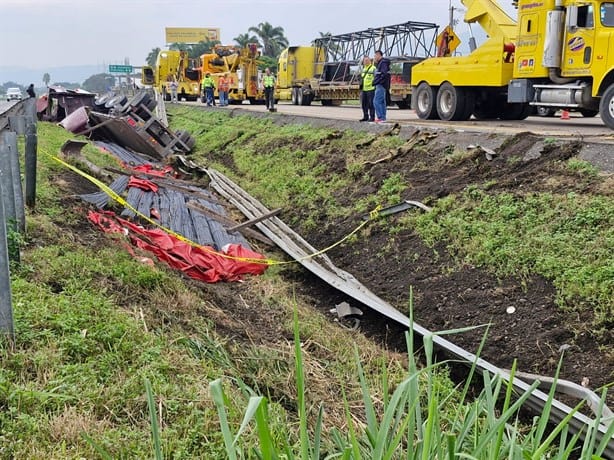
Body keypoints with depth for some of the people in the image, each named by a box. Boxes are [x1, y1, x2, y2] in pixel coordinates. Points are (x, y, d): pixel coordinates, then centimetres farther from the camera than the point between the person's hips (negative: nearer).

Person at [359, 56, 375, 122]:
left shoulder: (373, 68, -6)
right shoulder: (363, 69, 18)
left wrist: (375, 86, -15)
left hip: (371, 89, -8)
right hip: (363, 89, 8)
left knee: (371, 104, -5)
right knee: (364, 104, 10)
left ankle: (372, 117, 0)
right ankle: (365, 117, 19)